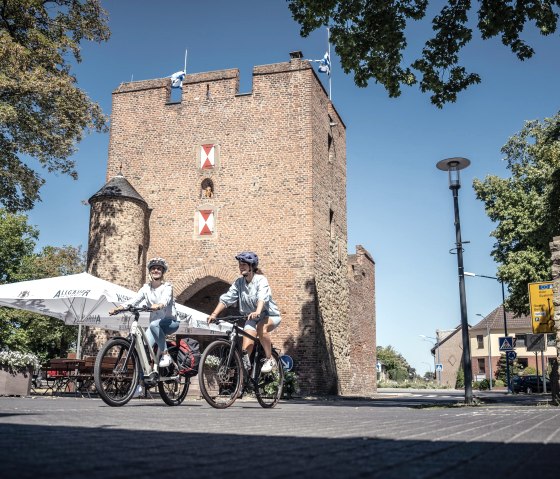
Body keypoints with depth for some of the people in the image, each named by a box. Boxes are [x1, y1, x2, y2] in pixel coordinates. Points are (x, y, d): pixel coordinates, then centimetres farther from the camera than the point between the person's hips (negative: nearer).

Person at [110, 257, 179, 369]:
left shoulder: (167, 287, -5)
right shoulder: (146, 288, 7)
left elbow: (166, 299, -28)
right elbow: (134, 300, -6)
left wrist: (159, 305, -52)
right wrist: (119, 308, -24)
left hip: (170, 322, -4)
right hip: (154, 324, 4)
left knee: (154, 324, -37)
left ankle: (165, 355, -26)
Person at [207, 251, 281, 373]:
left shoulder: (261, 280, -18)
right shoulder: (239, 282, -4)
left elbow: (262, 298, -36)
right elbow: (226, 299, -8)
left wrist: (257, 312, -55)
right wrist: (214, 314, -21)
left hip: (270, 315, -5)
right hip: (252, 318, 5)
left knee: (261, 327, -36)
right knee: (246, 348, -14)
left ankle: (269, 359, -21)